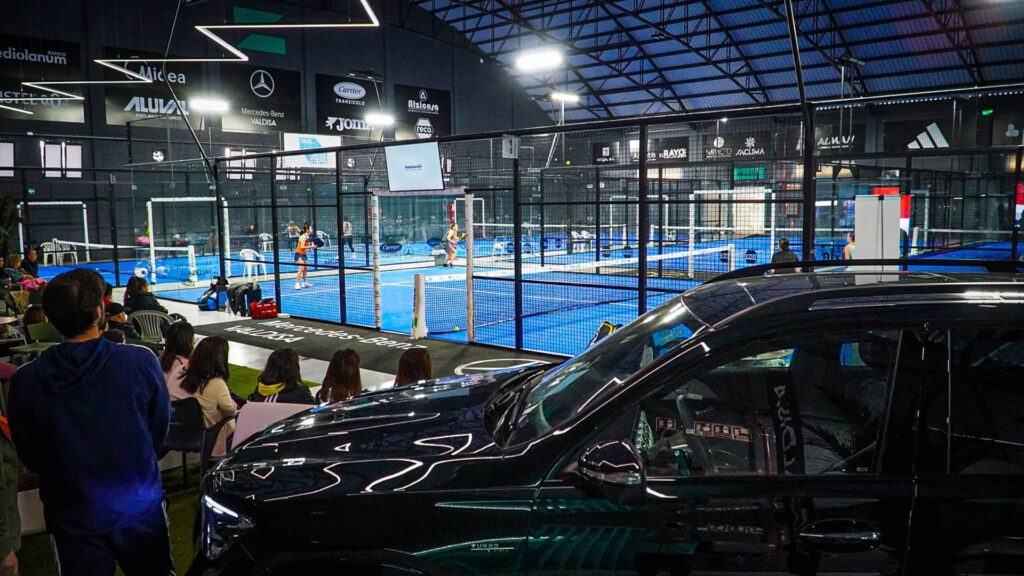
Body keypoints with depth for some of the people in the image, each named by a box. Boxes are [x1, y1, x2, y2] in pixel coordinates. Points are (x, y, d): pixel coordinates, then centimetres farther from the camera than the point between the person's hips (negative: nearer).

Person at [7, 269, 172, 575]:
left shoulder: (25, 381, -14)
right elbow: (160, 430, -4)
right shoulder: (141, 361, -19)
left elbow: (29, 456, -1)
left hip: (71, 515, 1)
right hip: (140, 504, -1)